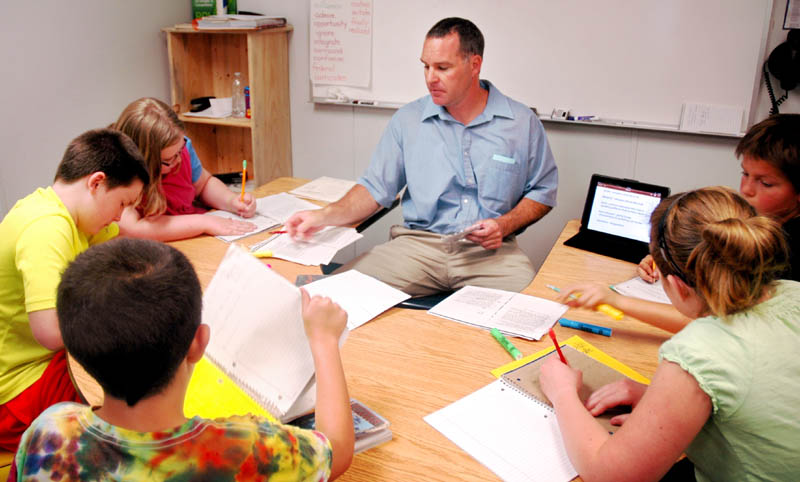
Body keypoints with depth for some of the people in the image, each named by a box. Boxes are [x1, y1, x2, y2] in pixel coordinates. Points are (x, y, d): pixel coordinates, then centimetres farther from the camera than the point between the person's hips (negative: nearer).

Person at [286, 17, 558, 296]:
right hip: (418, 243, 1)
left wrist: (505, 225, -7)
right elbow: (375, 188, 7)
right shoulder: (408, 119, 8)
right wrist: (326, 216, -10)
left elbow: (543, 191, 11)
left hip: (491, 251, 0)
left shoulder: (522, 123, 5)